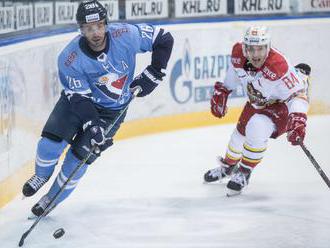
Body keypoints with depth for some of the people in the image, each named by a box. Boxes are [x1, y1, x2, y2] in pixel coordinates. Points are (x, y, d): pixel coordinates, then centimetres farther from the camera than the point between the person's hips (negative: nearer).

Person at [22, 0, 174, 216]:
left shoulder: (125, 35, -27)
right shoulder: (70, 58, -27)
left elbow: (164, 39, -14)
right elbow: (80, 97, -22)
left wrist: (154, 73, -15)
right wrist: (91, 126, -32)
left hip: (111, 110, 0)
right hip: (77, 99, 0)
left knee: (79, 156, -7)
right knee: (50, 143, -15)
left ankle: (53, 199, 17)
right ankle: (42, 176, 21)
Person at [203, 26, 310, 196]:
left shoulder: (278, 66, -41)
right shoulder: (238, 53, -22)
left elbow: (298, 93, -38)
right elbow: (233, 75, 3)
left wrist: (297, 120, -50)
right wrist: (221, 92, 6)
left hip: (281, 104, -7)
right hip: (257, 102, 7)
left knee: (256, 130, -27)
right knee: (240, 132, 21)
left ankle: (243, 173, -3)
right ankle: (228, 166, 53)